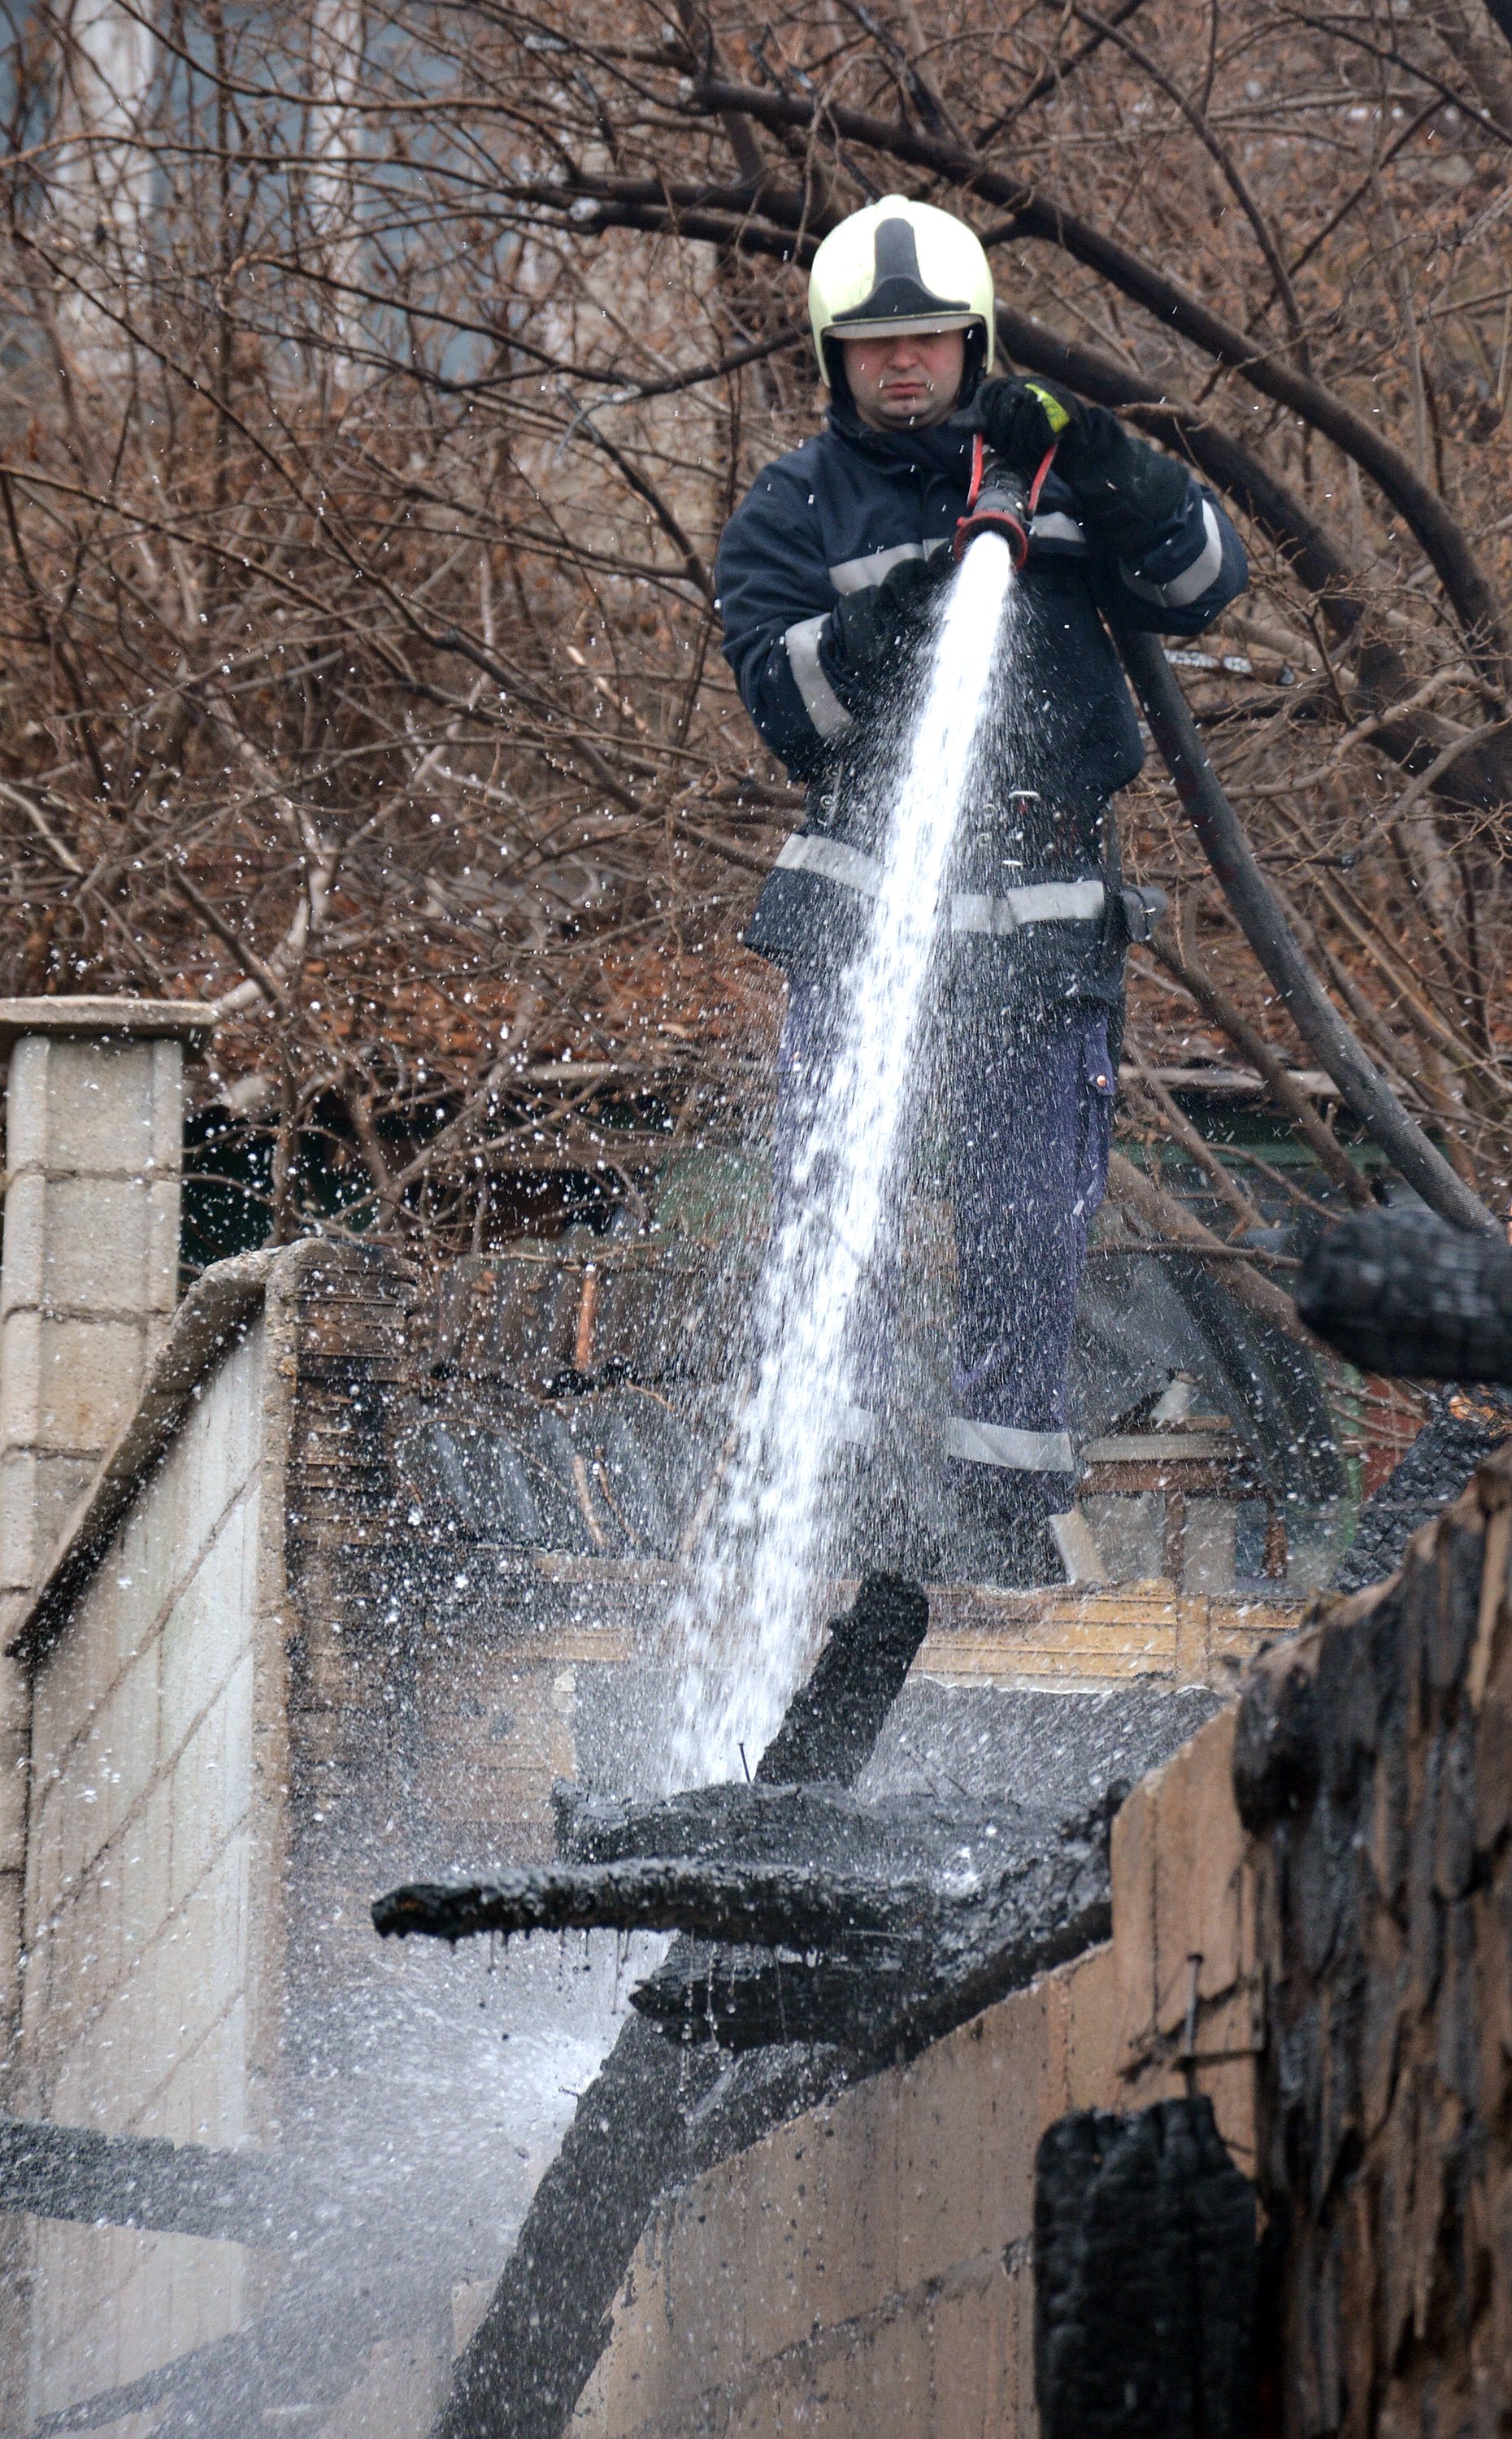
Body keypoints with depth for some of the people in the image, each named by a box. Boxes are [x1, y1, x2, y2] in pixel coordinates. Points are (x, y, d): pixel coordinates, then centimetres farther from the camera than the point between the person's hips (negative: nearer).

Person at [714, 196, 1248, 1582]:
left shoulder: (1056, 473, 9)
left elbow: (1202, 584, -3)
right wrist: (893, 611, -25)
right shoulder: (792, 514, 5)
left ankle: (1012, 1503, 12)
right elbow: (787, 698, -7)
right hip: (870, 888, -1)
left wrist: (1091, 460, -16)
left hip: (1045, 912, 1)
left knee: (1031, 1222, 3)